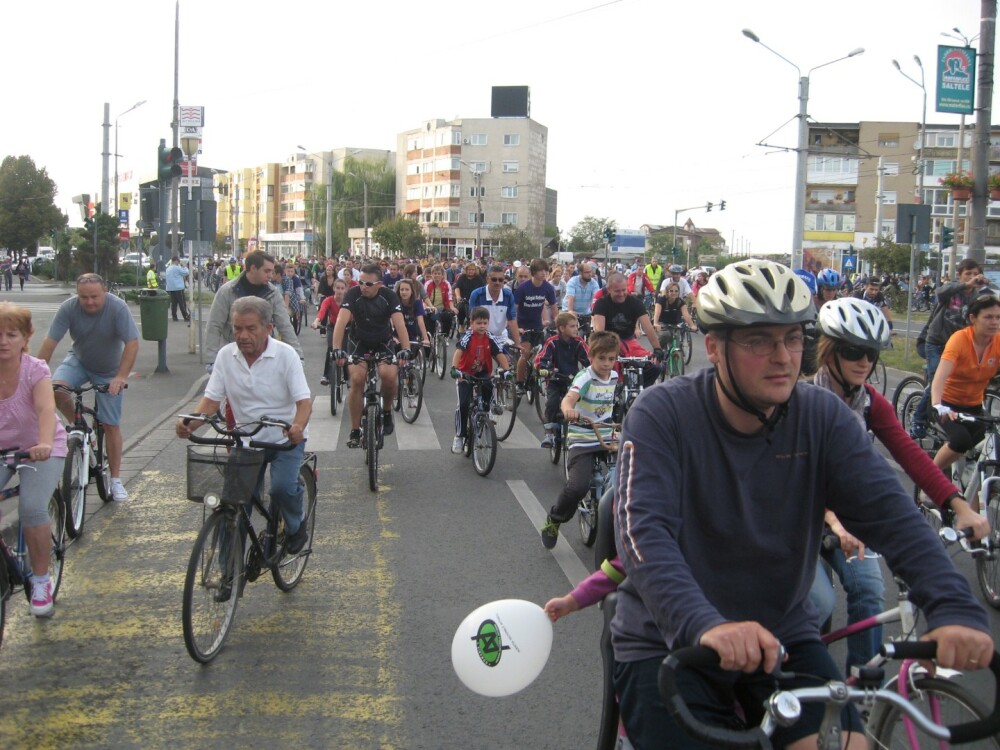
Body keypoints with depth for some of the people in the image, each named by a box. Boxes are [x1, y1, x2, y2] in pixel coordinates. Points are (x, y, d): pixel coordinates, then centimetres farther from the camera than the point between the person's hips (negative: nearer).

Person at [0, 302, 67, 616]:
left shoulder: (35, 370, -19)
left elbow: (46, 409, -35)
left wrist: (45, 444, -55)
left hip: (41, 449, -3)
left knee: (32, 508, -22)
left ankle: (41, 582, -3)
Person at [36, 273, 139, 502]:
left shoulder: (118, 308, -27)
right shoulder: (68, 308, -22)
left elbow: (132, 343, -28)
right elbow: (50, 342, -22)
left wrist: (121, 376, -36)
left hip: (109, 372, -2)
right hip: (79, 361, 2)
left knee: (111, 425, -2)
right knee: (56, 388, -29)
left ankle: (116, 480, 10)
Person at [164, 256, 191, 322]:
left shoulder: (168, 269, 13)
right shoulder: (177, 268, -12)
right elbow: (186, 273, -8)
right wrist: (184, 267, 8)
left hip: (170, 288, 7)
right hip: (178, 287, -7)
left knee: (173, 302, 8)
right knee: (182, 303, -3)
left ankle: (174, 317, 5)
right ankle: (186, 316, -1)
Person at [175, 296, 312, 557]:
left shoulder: (285, 354, -13)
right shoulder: (226, 355, -4)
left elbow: (304, 400, -19)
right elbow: (211, 399, -5)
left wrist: (298, 426, -42)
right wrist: (190, 424, -26)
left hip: (285, 438, -3)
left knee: (282, 487, -25)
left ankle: (297, 525, 8)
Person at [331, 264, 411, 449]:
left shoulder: (389, 296, -20)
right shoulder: (353, 294, -21)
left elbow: (399, 323, -29)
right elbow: (341, 321, -31)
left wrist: (405, 349, -45)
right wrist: (337, 349, -44)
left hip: (383, 342, 0)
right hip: (358, 342, 0)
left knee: (389, 375, -25)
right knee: (357, 380, -19)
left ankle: (387, 411, 5)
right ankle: (355, 430, -5)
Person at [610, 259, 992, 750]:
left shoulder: (823, 417, -6)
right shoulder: (661, 415, -15)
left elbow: (890, 513, -16)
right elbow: (643, 530, -28)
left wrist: (955, 609, -33)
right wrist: (705, 624, -45)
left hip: (781, 634, 3)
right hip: (669, 640, -2)